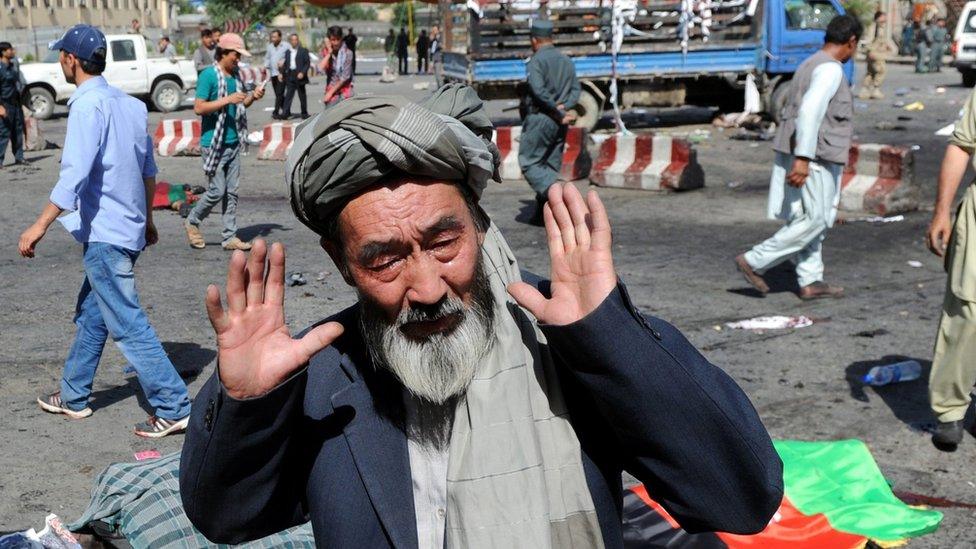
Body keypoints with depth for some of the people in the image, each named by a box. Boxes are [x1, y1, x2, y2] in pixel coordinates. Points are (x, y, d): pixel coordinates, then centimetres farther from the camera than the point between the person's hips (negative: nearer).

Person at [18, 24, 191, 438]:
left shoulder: (88, 106, -16)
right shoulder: (130, 104, 10)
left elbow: (74, 176, -23)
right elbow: (148, 169, 16)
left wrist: (40, 226, -19)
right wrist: (146, 218, 27)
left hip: (105, 234, -9)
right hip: (128, 228, 9)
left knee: (127, 325, -5)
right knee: (91, 315, 20)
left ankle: (174, 408, -3)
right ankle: (73, 396, 32)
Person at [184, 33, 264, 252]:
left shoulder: (235, 75, 11)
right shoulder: (208, 75, -11)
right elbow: (199, 108, -17)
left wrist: (252, 97, 2)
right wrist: (228, 100, -22)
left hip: (233, 142, 7)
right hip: (214, 142, -7)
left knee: (232, 192, 7)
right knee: (217, 191, -5)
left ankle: (229, 237, 12)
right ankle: (192, 222, 18)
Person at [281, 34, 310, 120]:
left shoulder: (303, 51, 1)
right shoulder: (287, 52, 14)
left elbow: (307, 63, -4)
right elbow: (286, 64, 15)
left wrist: (302, 73, -15)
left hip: (299, 75, -3)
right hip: (290, 75, 3)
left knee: (302, 95, 4)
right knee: (288, 94, -2)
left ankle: (304, 113, 11)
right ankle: (285, 113, -6)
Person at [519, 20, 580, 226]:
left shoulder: (536, 61, -9)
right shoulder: (566, 61, 13)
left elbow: (539, 91, -19)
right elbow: (576, 90, 6)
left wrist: (560, 113, -13)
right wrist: (564, 107, -8)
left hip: (539, 118, -7)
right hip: (559, 123, 7)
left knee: (528, 162, 0)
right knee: (551, 165, 11)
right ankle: (543, 213, 11)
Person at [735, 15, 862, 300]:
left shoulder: (809, 65, 18)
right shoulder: (830, 69, -13)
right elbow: (810, 111, -25)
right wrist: (802, 158, -30)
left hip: (801, 156, 10)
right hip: (814, 159, -10)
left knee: (814, 219, 13)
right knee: (814, 220, -4)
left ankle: (810, 282, 16)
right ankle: (753, 261, -3)